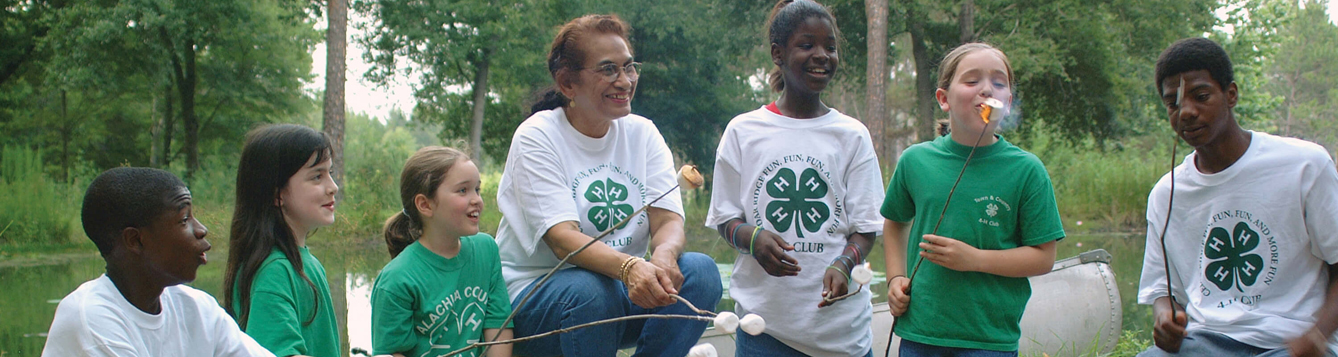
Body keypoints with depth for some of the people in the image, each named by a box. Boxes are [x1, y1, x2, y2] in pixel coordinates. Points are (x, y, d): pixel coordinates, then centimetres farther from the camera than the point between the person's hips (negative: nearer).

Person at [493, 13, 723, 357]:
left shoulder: (642, 133, 6)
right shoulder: (536, 137, -10)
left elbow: (668, 220, -6)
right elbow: (562, 239, -23)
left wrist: (664, 255, -32)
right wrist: (629, 267, -43)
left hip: (623, 290, 5)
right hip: (534, 295, -4)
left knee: (700, 270, -20)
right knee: (591, 291, -36)